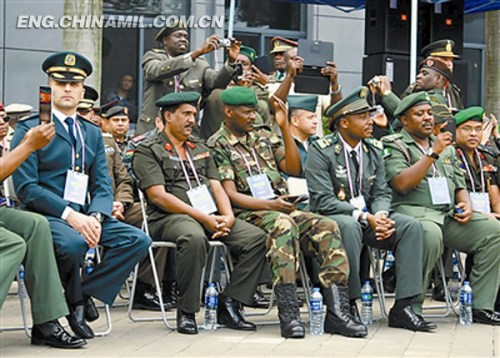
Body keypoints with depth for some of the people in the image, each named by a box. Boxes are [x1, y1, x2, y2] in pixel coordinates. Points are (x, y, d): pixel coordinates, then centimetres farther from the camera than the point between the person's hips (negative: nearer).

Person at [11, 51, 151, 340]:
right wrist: (69, 215, -20)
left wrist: (96, 216, -11)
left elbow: (102, 184, 12)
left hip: (84, 215, 6)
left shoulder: (93, 133, 19)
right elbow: (26, 188, -9)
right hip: (45, 215, -6)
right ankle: (74, 301, -7)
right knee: (73, 242, -37)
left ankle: (85, 294, -9)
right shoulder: (30, 129, 0)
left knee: (138, 240, -16)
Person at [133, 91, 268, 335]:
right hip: (169, 218, -6)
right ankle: (186, 312, -26)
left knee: (257, 238, -16)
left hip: (212, 216, 6)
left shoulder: (201, 149, 25)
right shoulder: (147, 151, 4)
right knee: (194, 237, -40)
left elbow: (217, 187, 17)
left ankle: (229, 305, -15)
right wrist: (203, 218, -15)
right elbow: (158, 196, -8)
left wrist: (228, 217, -6)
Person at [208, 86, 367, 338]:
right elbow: (230, 194, -6)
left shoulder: (264, 137, 22)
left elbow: (293, 168, 14)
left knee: (327, 227, -20)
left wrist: (285, 127, 7)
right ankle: (288, 312, -43)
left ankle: (337, 311, -28)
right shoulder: (217, 145, 3)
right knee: (283, 225, -38)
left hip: (282, 210, 6)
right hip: (248, 213, -6)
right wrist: (269, 205, -19)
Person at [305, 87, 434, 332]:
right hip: (330, 218, -6)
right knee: (350, 227, -39)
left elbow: (382, 193, 9)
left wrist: (381, 215, -15)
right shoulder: (321, 151, -9)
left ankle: (403, 306, -19)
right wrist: (364, 217, -24)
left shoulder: (373, 150, 10)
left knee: (411, 226, -16)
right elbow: (323, 200, -17)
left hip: (369, 217, 6)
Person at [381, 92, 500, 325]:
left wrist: (466, 204, 4)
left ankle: (480, 305, -12)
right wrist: (433, 153, -14)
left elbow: (460, 185, 27)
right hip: (413, 211, -7)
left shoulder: (447, 148, 25)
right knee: (430, 234, -40)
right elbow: (401, 184, -13)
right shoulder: (394, 145, 3)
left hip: (449, 216, 7)